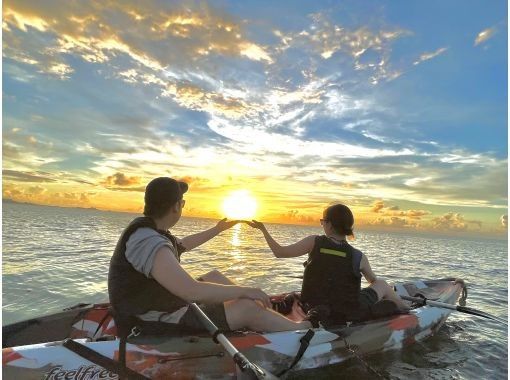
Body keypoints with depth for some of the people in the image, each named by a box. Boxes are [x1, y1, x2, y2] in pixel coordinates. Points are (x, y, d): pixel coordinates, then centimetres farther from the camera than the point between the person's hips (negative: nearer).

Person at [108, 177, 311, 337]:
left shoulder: (148, 229, 5)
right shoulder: (148, 241, -28)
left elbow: (182, 244, 24)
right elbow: (192, 291, -36)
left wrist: (218, 229, 34)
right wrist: (244, 290, -24)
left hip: (161, 309, 11)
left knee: (214, 276, 17)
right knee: (247, 308, -14)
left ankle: (270, 309, 25)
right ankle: (302, 329, 8)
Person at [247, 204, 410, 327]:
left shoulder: (314, 242, -13)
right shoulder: (358, 257, -12)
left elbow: (280, 252, -10)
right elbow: (373, 280, 8)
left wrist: (263, 229, 3)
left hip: (317, 313, 2)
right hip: (351, 314, -1)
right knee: (382, 284, 22)